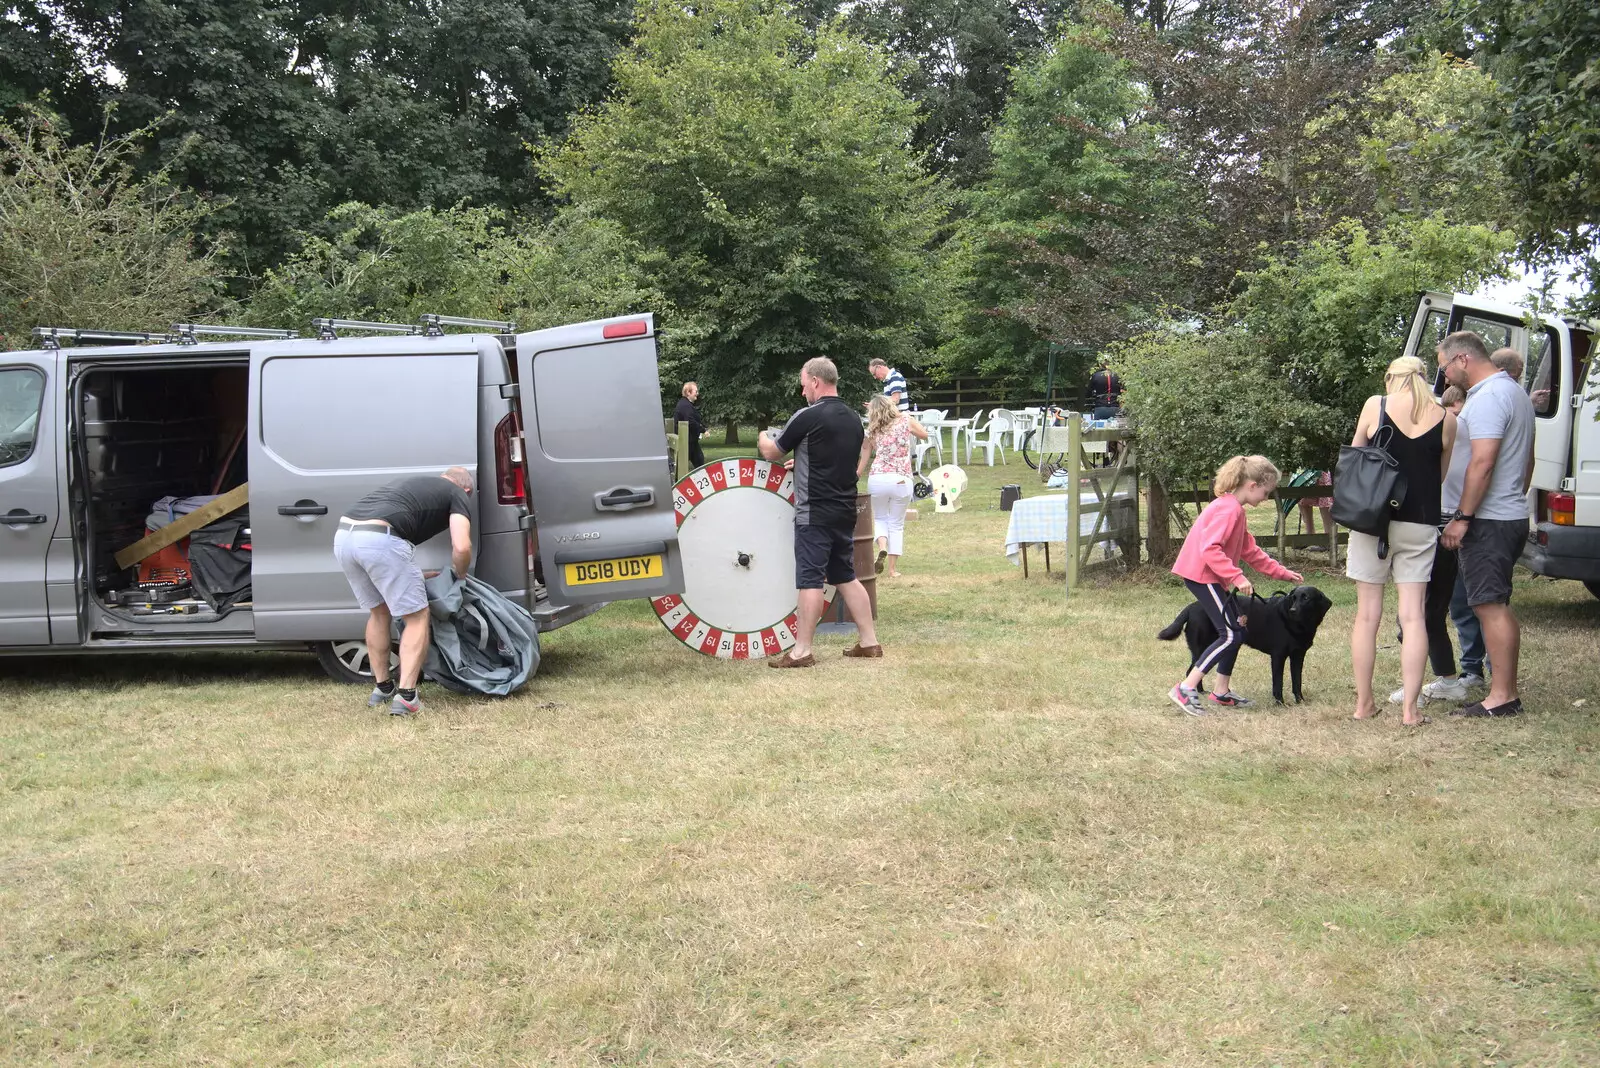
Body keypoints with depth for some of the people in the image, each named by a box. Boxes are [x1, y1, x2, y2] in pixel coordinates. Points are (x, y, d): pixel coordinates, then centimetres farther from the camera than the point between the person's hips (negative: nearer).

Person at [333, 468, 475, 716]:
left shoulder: (416, 482, 37)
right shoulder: (458, 496, 17)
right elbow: (461, 547, 0)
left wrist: (415, 575, 48)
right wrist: (460, 575, 20)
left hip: (343, 536, 7)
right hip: (381, 540, -7)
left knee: (379, 612, 26)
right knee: (417, 618, 8)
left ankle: (382, 688, 34)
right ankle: (406, 696, 0)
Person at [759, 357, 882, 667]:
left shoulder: (808, 417, -13)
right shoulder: (853, 419, 10)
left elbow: (771, 453, -2)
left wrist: (763, 439, 19)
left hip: (815, 514, -8)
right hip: (845, 511, 8)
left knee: (810, 580, -6)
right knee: (845, 577, 15)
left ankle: (801, 651, -3)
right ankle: (869, 642, 17)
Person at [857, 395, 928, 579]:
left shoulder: (871, 432, 7)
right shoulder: (905, 421, 4)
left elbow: (862, 462, 9)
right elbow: (924, 435, 22)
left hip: (877, 479, 0)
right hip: (901, 480, 0)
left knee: (879, 518, 22)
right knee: (896, 524, 14)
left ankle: (882, 547, -7)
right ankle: (893, 568, 11)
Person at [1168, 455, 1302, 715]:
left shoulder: (1235, 509, 17)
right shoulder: (1229, 509, -17)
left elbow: (1250, 551, 23)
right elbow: (1210, 548, -27)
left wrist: (1282, 573, 21)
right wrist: (1237, 577, -27)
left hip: (1211, 577, 10)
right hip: (1202, 574, -10)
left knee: (1236, 632, 12)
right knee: (1231, 635, -11)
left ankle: (1222, 691, 19)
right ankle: (1185, 689, -13)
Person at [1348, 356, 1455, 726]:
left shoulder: (1375, 405, -2)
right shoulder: (1445, 419, 2)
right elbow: (1441, 475, 11)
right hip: (1420, 525, 1)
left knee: (1367, 614, 7)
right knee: (1413, 616, 3)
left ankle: (1364, 703, 12)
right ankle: (1410, 708, 1)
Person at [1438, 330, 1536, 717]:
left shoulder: (1488, 398, -16)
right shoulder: (1515, 392, 18)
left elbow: (1482, 463, -23)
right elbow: (1527, 459, 25)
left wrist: (1462, 517, -21)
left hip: (1490, 520, -11)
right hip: (1513, 515, 11)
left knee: (1490, 605, -9)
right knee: (1496, 605, 14)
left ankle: (1502, 696, -7)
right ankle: (1505, 686, 19)